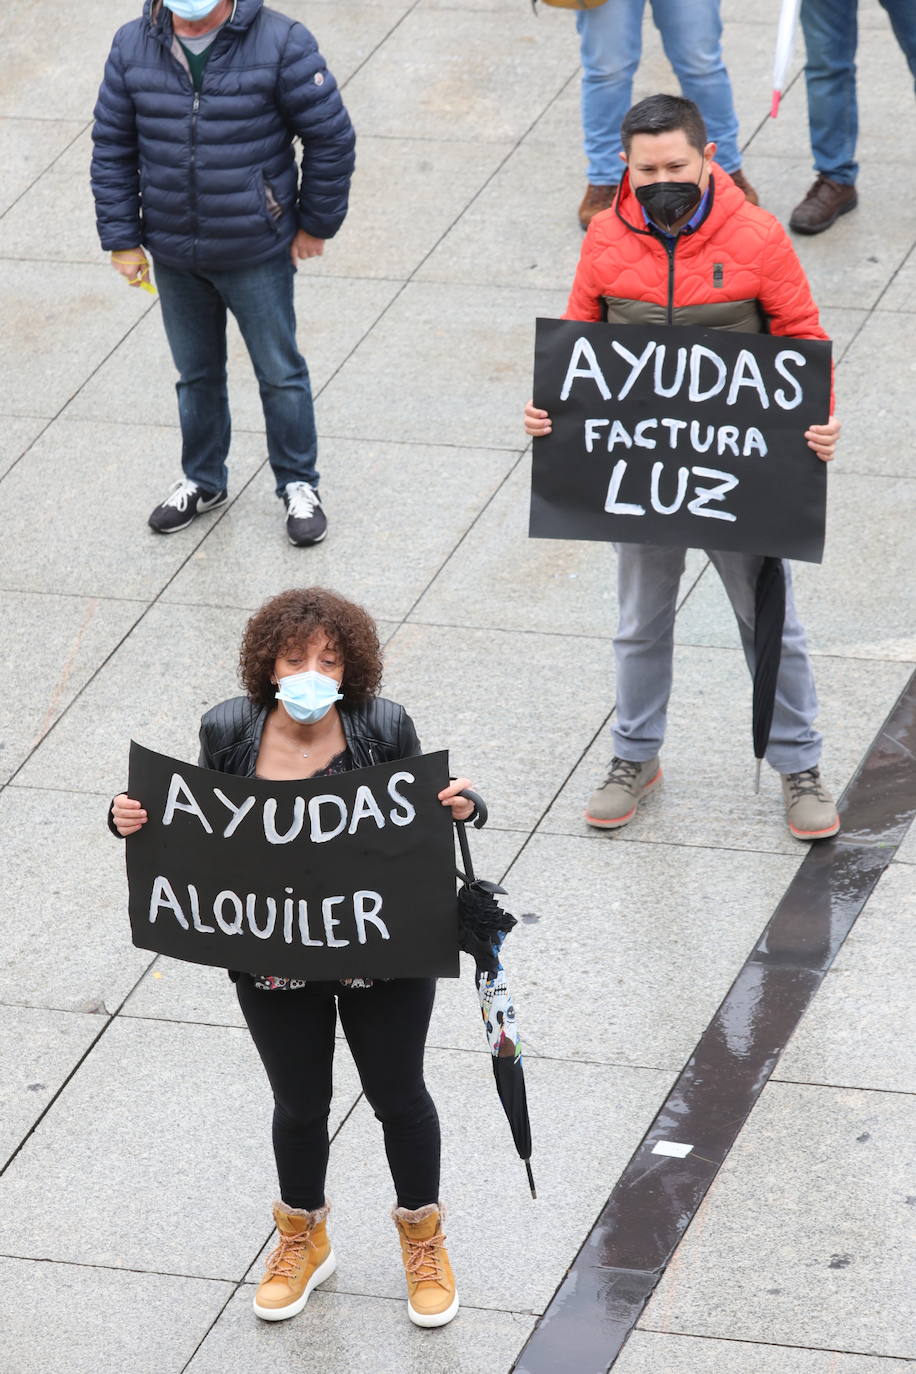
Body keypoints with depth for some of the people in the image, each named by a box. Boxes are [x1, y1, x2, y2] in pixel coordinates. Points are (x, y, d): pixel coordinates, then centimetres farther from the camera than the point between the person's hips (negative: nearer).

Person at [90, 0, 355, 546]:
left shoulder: (280, 44, -16)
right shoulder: (134, 47, -5)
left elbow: (331, 136, -8)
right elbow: (112, 147, 3)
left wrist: (317, 223, -2)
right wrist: (121, 239, 1)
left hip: (257, 254, -3)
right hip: (174, 256, 3)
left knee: (280, 372, 9)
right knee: (197, 374, 19)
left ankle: (299, 486, 26)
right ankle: (203, 481, 37)